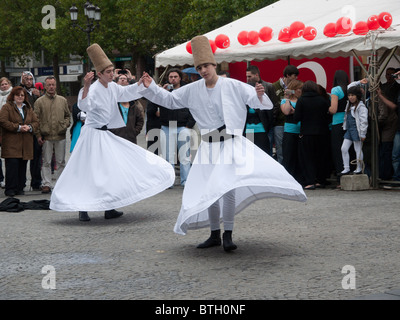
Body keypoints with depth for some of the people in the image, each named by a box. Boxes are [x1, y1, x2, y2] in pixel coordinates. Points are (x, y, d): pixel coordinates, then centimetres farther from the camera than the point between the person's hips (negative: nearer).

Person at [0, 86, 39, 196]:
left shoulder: (28, 109, 19)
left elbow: (36, 122, 15)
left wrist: (29, 127, -7)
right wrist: (18, 127, -15)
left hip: (26, 144, 5)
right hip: (11, 143, -5)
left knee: (23, 166, 5)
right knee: (12, 165, -11)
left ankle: (20, 188, 13)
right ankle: (10, 189, -6)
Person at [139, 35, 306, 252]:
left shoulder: (233, 86, -5)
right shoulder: (193, 90, 5)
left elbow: (258, 102, -7)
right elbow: (169, 100, 15)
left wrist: (260, 96, -29)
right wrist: (151, 87, 4)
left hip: (231, 144, -4)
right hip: (208, 147, 4)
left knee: (227, 187, -16)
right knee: (208, 190, 7)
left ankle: (227, 235, -8)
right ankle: (215, 234, 21)